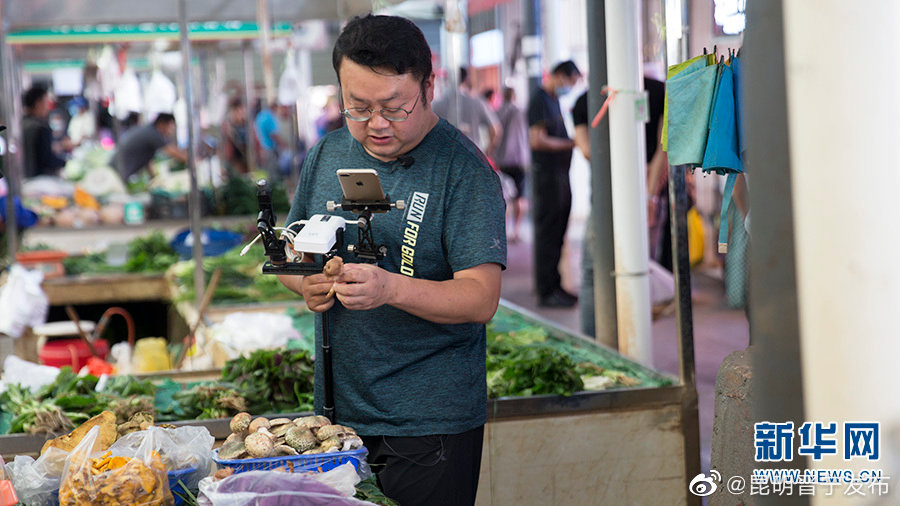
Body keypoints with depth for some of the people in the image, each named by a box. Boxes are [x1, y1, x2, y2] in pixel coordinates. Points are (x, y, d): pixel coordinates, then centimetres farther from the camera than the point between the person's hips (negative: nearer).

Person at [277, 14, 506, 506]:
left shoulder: (464, 169, -11)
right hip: (338, 409, 5)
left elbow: (481, 298, -18)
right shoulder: (326, 155, 6)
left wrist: (390, 288, -34)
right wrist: (305, 282, -6)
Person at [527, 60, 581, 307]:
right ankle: (546, 291, -3)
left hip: (560, 175, 10)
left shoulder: (554, 100, 18)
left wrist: (574, 141, 9)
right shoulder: (539, 101, -12)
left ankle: (554, 286, 19)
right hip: (547, 175, -10)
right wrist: (571, 143, -17)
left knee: (557, 234, 12)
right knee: (547, 233, -6)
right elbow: (537, 141, -21)